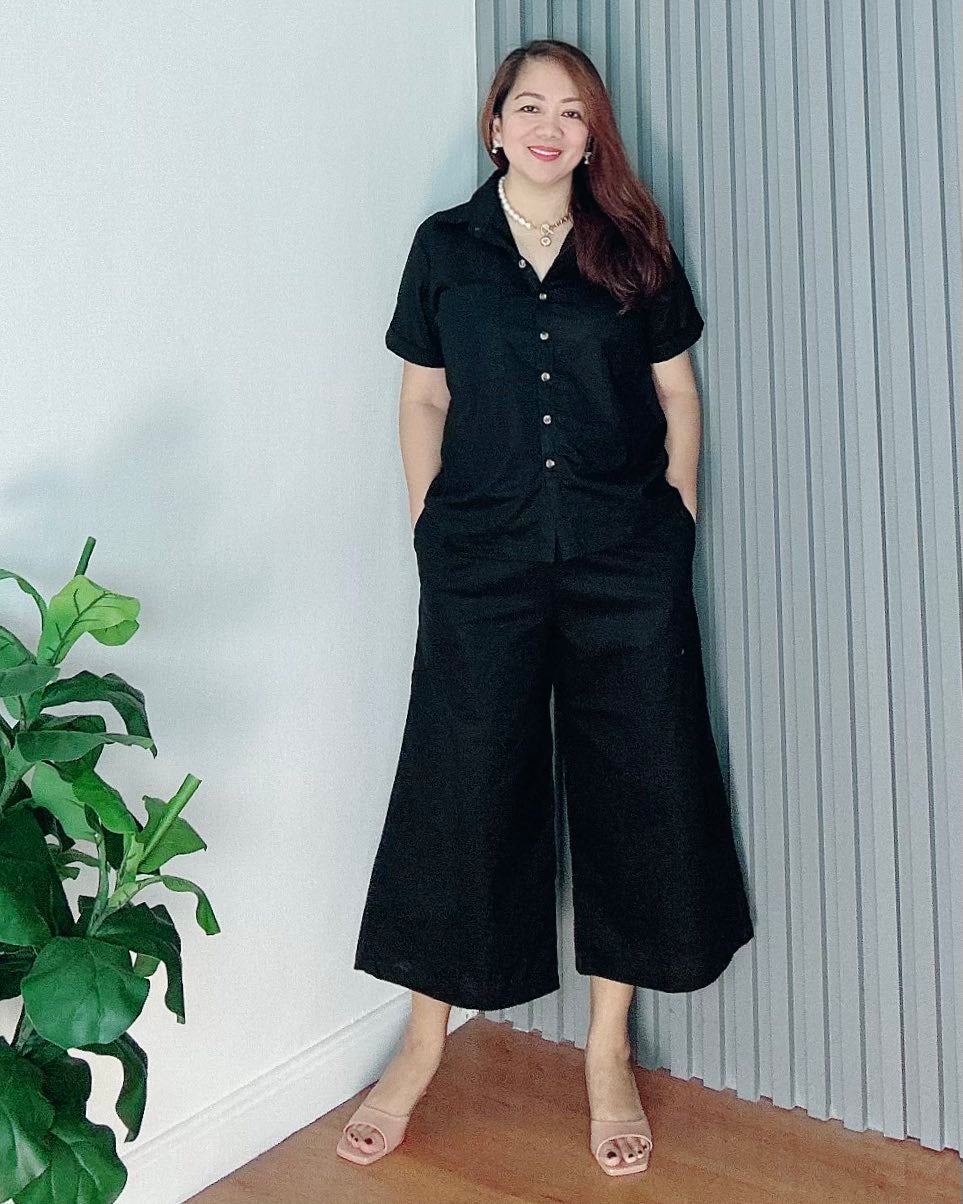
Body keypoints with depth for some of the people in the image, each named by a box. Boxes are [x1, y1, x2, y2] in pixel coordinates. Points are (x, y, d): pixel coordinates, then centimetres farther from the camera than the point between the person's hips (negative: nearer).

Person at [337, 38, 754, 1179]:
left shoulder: (633, 246, 9)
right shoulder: (445, 246, 8)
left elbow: (677, 395, 11)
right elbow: (423, 399, 9)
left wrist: (673, 519, 4)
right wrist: (429, 530, 4)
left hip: (625, 558, 1)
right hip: (483, 557, -1)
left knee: (634, 787, 4)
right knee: (459, 786, 2)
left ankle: (608, 1051, 21)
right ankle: (423, 1045, 19)